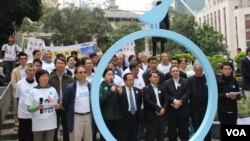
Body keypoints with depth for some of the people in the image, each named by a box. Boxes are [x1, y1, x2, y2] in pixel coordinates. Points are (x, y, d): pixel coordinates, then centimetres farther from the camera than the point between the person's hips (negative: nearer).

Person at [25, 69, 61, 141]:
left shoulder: (52, 90, 3)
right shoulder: (33, 91, -5)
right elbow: (29, 109, -4)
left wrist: (57, 106, -11)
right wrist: (37, 107, -23)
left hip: (51, 122, 2)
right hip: (38, 124, -2)